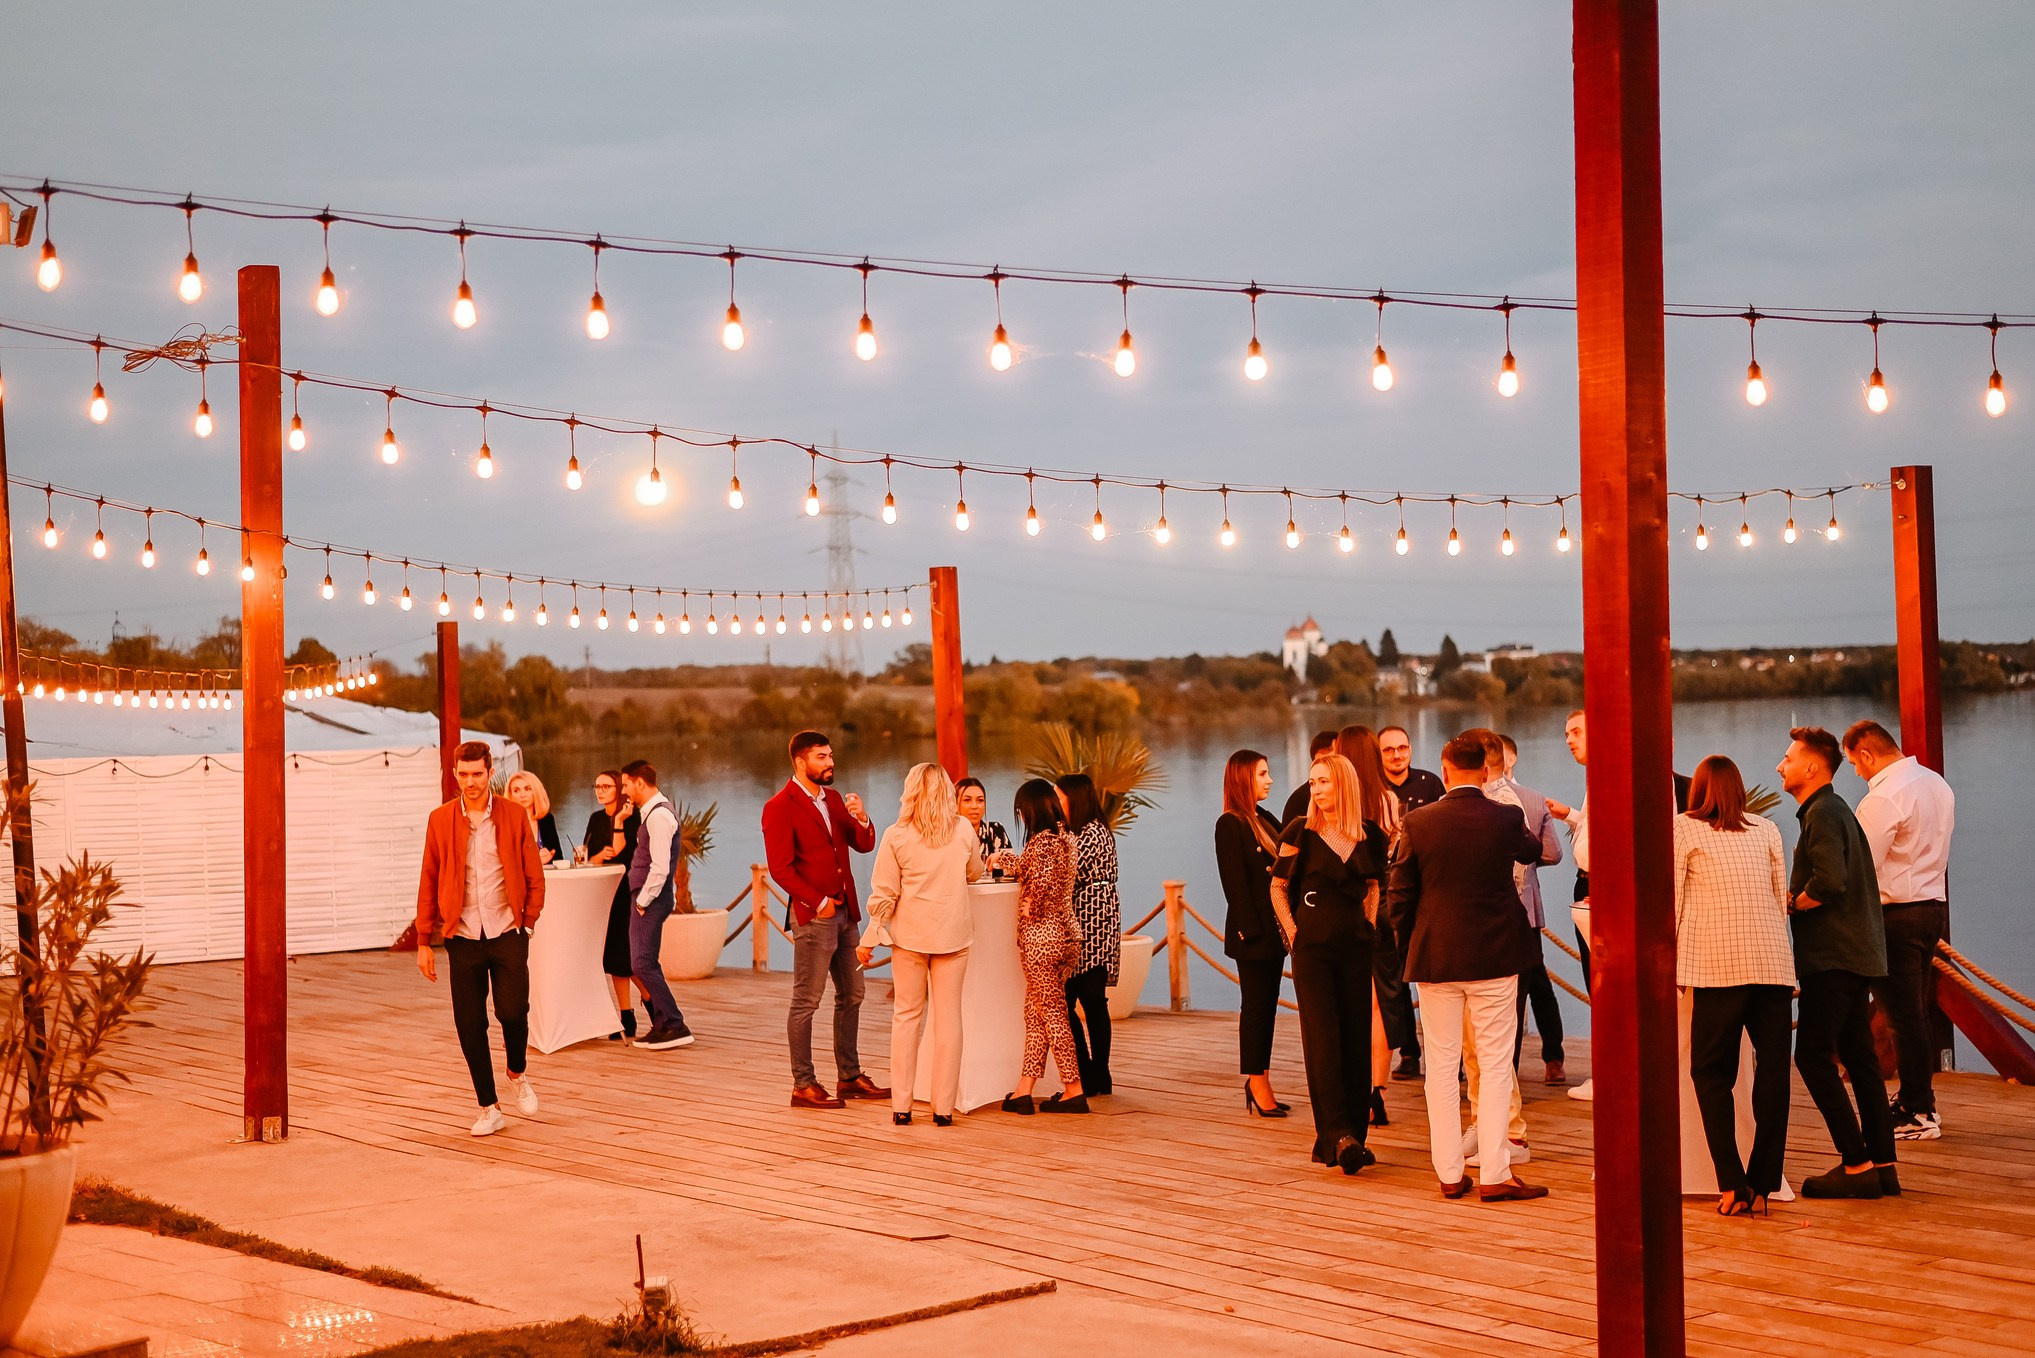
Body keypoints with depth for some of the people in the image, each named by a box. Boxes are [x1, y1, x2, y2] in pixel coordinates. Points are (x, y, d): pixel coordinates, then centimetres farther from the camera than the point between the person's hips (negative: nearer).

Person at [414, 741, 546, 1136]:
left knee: (512, 1011, -12)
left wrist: (526, 922, -1)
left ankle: (518, 1074, 20)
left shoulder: (515, 816, 2)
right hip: (463, 937, 1)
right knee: (469, 1024, 1)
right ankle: (489, 1109, 13)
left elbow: (534, 877, 7)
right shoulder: (440, 820, 4)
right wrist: (424, 941, 4)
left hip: (507, 933, -1)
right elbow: (428, 882, 6)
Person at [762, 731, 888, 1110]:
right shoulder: (780, 807, -9)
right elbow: (780, 868, -14)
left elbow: (863, 845, 12)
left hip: (844, 911, 8)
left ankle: (850, 1077, 21)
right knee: (806, 1001, -4)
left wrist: (861, 819, -8)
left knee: (851, 996, 12)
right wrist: (818, 903, -14)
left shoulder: (834, 799, 14)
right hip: (813, 916, -8)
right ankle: (803, 1085, 1)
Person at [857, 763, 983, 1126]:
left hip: (910, 934, 0)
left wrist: (870, 937, 4)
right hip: (953, 933, 0)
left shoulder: (896, 836, -7)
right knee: (948, 1017, 5)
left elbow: (884, 893, -5)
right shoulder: (964, 831, -3)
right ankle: (944, 1108, 5)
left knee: (907, 1015, 10)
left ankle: (901, 1106, 9)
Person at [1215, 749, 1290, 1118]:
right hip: (1252, 933, -8)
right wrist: (1250, 930, -17)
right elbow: (1235, 882, -14)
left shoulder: (1265, 820, 15)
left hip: (1274, 931, 8)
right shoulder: (1230, 825, -10)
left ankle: (1260, 1085, 16)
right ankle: (1257, 1085, 4)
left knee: (1266, 1006, 10)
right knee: (1256, 1006, -2)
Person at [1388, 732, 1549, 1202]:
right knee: (1495, 1066, 4)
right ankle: (1494, 1174, 1)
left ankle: (1449, 1174, 12)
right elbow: (1533, 850, 17)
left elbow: (1399, 897, -3)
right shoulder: (1507, 819, -7)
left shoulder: (1417, 823, -7)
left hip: (1434, 957, 1)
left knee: (1441, 1066, 9)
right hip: (1494, 958, -1)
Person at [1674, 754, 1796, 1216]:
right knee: (1772, 1072, 6)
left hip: (1718, 965, -3)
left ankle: (1733, 1185, -5)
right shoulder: (1767, 830, 16)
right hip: (1774, 963, 3)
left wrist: (1668, 956, 17)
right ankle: (1762, 1186, 4)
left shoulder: (1683, 829, 6)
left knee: (1712, 1074, 5)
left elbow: (1671, 901, 6)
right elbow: (1782, 899, 20)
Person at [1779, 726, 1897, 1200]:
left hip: (1832, 956, -10)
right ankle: (1883, 1163, 12)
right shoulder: (1835, 809, 18)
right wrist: (1795, 900, 10)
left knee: (1813, 1056, -8)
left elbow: (1829, 882, -26)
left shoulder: (1823, 814, -13)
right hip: (1857, 951, 10)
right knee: (1858, 1056, 11)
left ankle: (1856, 1165, -9)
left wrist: (1791, 903, -10)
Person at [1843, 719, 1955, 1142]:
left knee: (1904, 1015, -3)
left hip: (1897, 913, -9)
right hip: (1933, 904, 9)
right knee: (1920, 1010, 16)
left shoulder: (1882, 798, -18)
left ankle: (1917, 1115, 1)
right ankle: (1920, 1101, 25)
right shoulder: (1936, 783, 11)